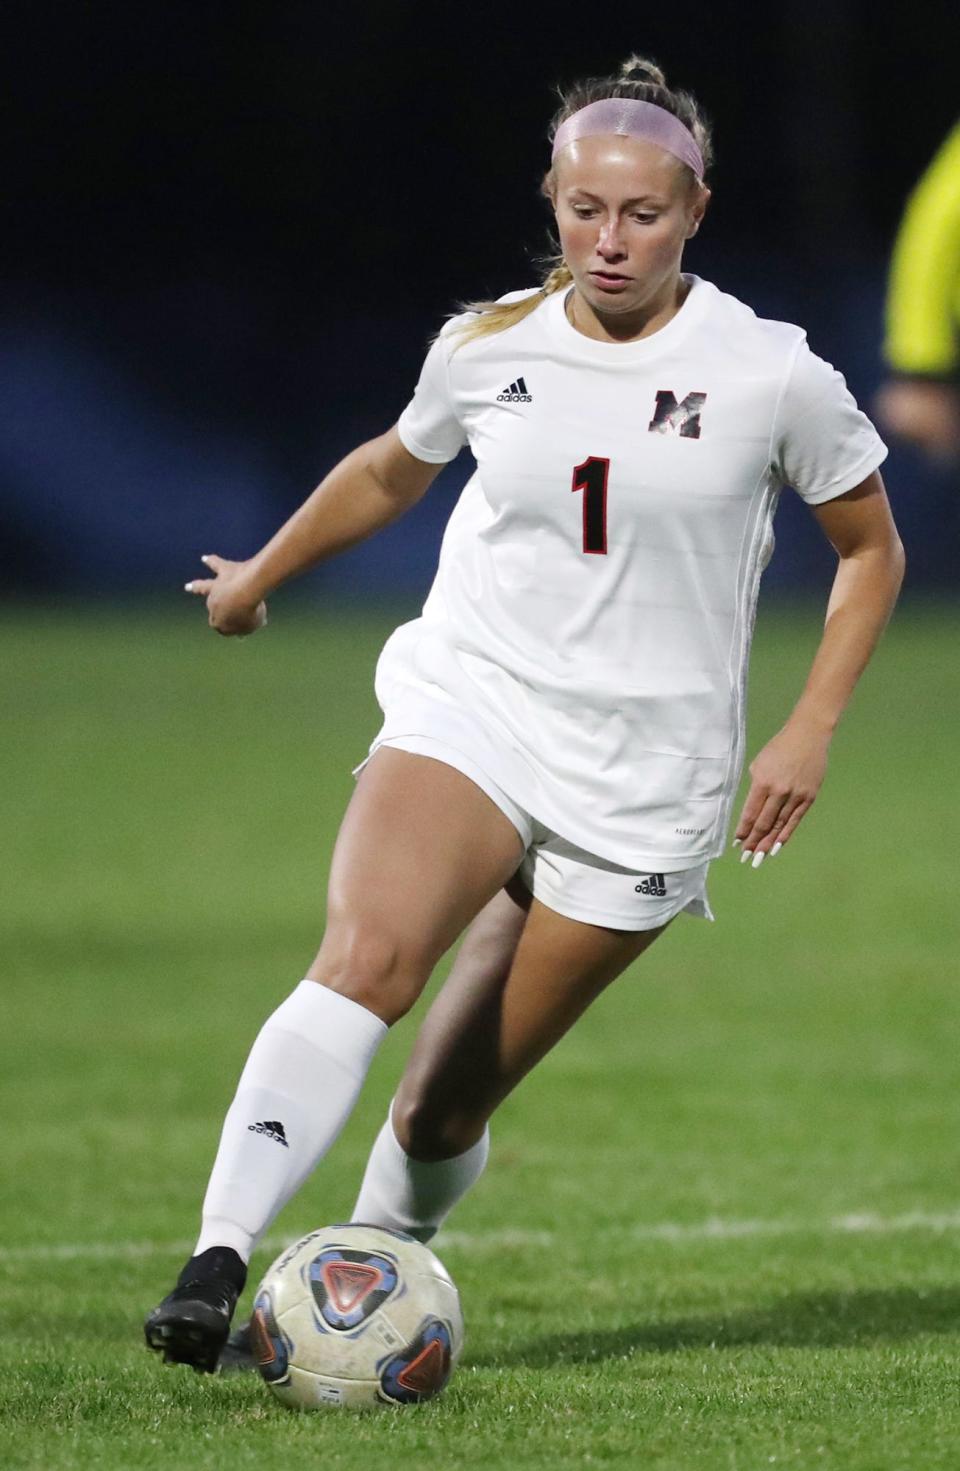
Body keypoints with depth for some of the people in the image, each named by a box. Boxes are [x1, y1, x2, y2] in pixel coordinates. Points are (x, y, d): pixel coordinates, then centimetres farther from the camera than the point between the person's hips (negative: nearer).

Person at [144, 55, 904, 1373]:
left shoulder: (770, 374, -5)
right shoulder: (487, 349, 2)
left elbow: (870, 549, 9)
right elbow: (392, 471, 24)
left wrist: (811, 731, 0)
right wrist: (261, 575, 37)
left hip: (643, 778, -1)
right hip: (470, 706, 1)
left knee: (449, 1099, -1)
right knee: (366, 957, -28)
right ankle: (217, 1266, -38)